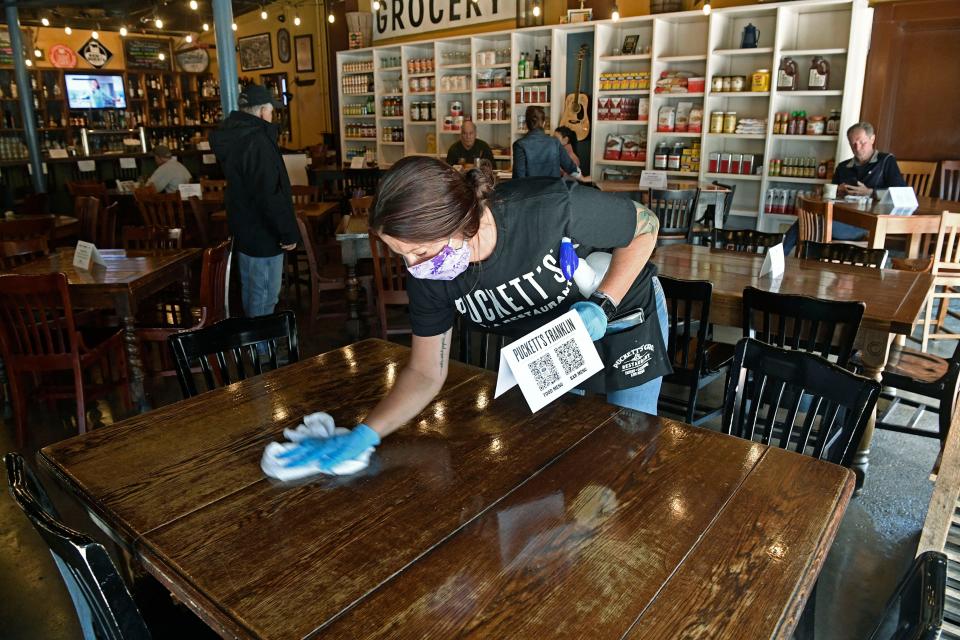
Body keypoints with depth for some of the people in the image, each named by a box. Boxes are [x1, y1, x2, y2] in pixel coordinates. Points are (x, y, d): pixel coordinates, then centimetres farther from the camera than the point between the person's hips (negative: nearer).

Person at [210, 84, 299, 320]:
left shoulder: (232, 136, 8)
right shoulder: (258, 141, -22)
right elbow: (270, 195, -25)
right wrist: (289, 232, -19)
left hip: (243, 229, 10)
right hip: (262, 234, -10)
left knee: (250, 291, 21)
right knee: (264, 297, 0)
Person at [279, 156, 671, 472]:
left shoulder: (554, 209, -40)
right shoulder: (427, 276, -25)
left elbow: (646, 226, -20)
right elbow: (426, 373, -14)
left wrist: (602, 304, -31)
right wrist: (365, 434, -26)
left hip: (626, 314, -3)